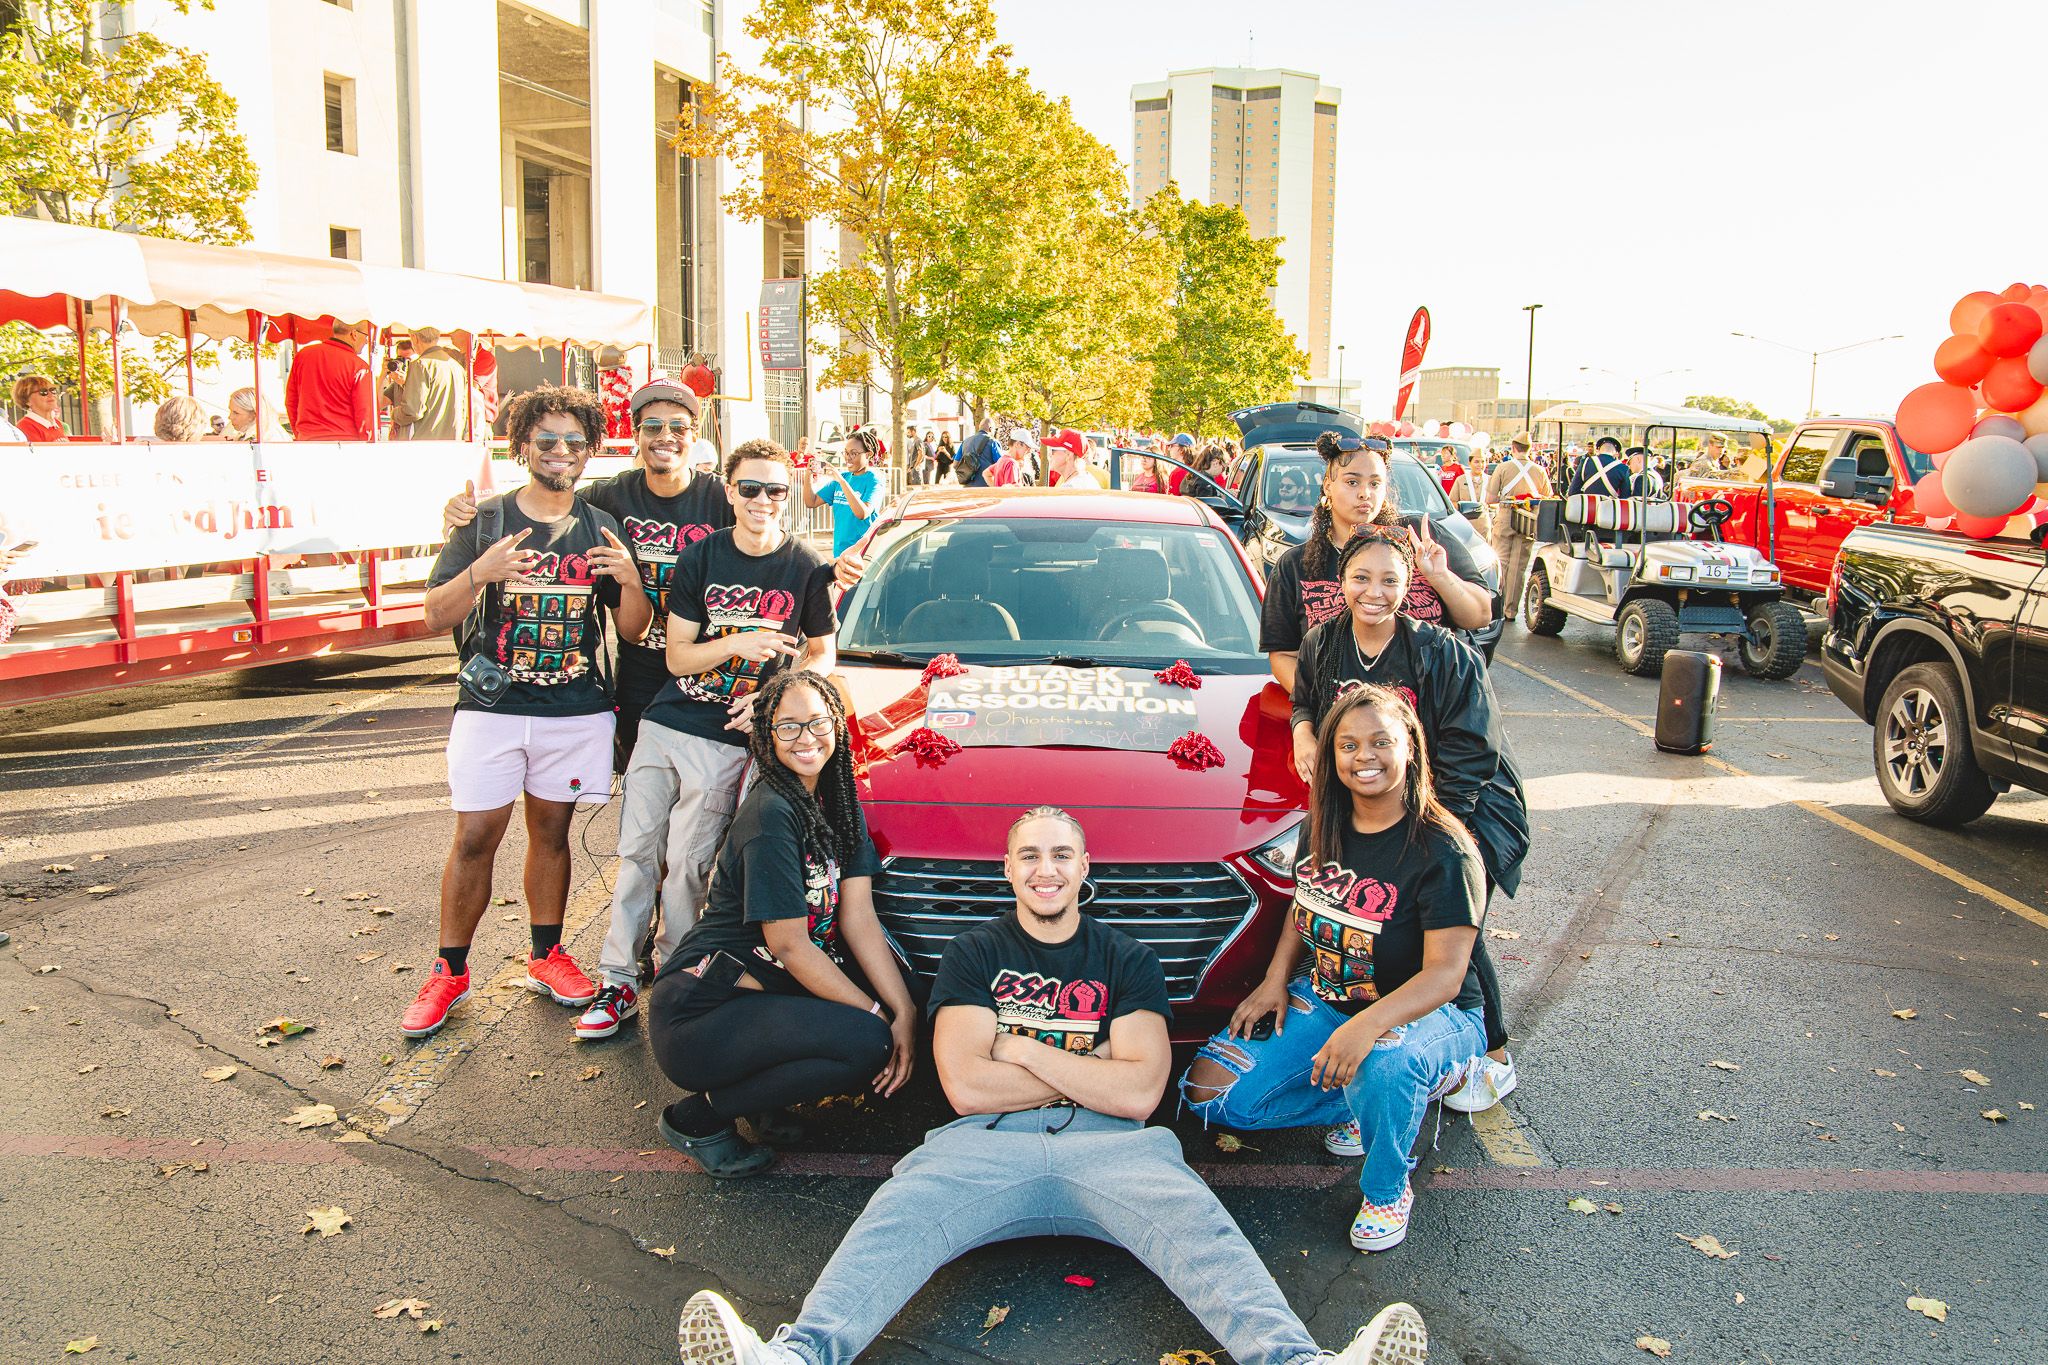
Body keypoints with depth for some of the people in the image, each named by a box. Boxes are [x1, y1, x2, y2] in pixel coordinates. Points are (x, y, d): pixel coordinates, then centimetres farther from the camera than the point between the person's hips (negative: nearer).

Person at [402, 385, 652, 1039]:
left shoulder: (601, 530, 6)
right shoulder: (485, 520, 1)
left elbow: (633, 630, 5)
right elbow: (436, 616, -3)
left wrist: (629, 581, -16)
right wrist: (480, 573, -23)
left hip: (575, 709, 2)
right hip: (491, 707, -1)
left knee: (551, 830, 11)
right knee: (475, 838, -2)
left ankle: (546, 956, 25)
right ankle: (450, 972, 10)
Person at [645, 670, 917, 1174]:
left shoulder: (838, 801, 7)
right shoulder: (771, 813, -18)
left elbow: (858, 918, 0)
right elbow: (789, 944, -18)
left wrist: (905, 1010, -11)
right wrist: (877, 1014, -17)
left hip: (767, 993, 8)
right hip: (695, 1013, -8)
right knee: (868, 1042, -25)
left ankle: (758, 1096, 9)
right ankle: (698, 1118, -6)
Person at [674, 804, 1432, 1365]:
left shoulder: (1127, 960, 18)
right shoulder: (974, 954, 18)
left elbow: (1138, 1093, 3)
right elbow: (966, 1085, 3)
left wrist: (1021, 1050, 3)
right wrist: (1090, 1072, 3)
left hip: (1107, 1147, 1)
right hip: (986, 1144, 0)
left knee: (1196, 1224, -30)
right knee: (894, 1220, -30)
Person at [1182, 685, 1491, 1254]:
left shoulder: (1443, 851, -20)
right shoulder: (1326, 828, 1)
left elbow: (1445, 973, -25)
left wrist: (1368, 1025, -41)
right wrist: (1276, 979, 1)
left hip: (1427, 1014, -6)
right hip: (1323, 1000, 6)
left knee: (1382, 1065, -42)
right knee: (1210, 1090, -7)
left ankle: (1387, 1191, -10)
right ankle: (1359, 1106, 11)